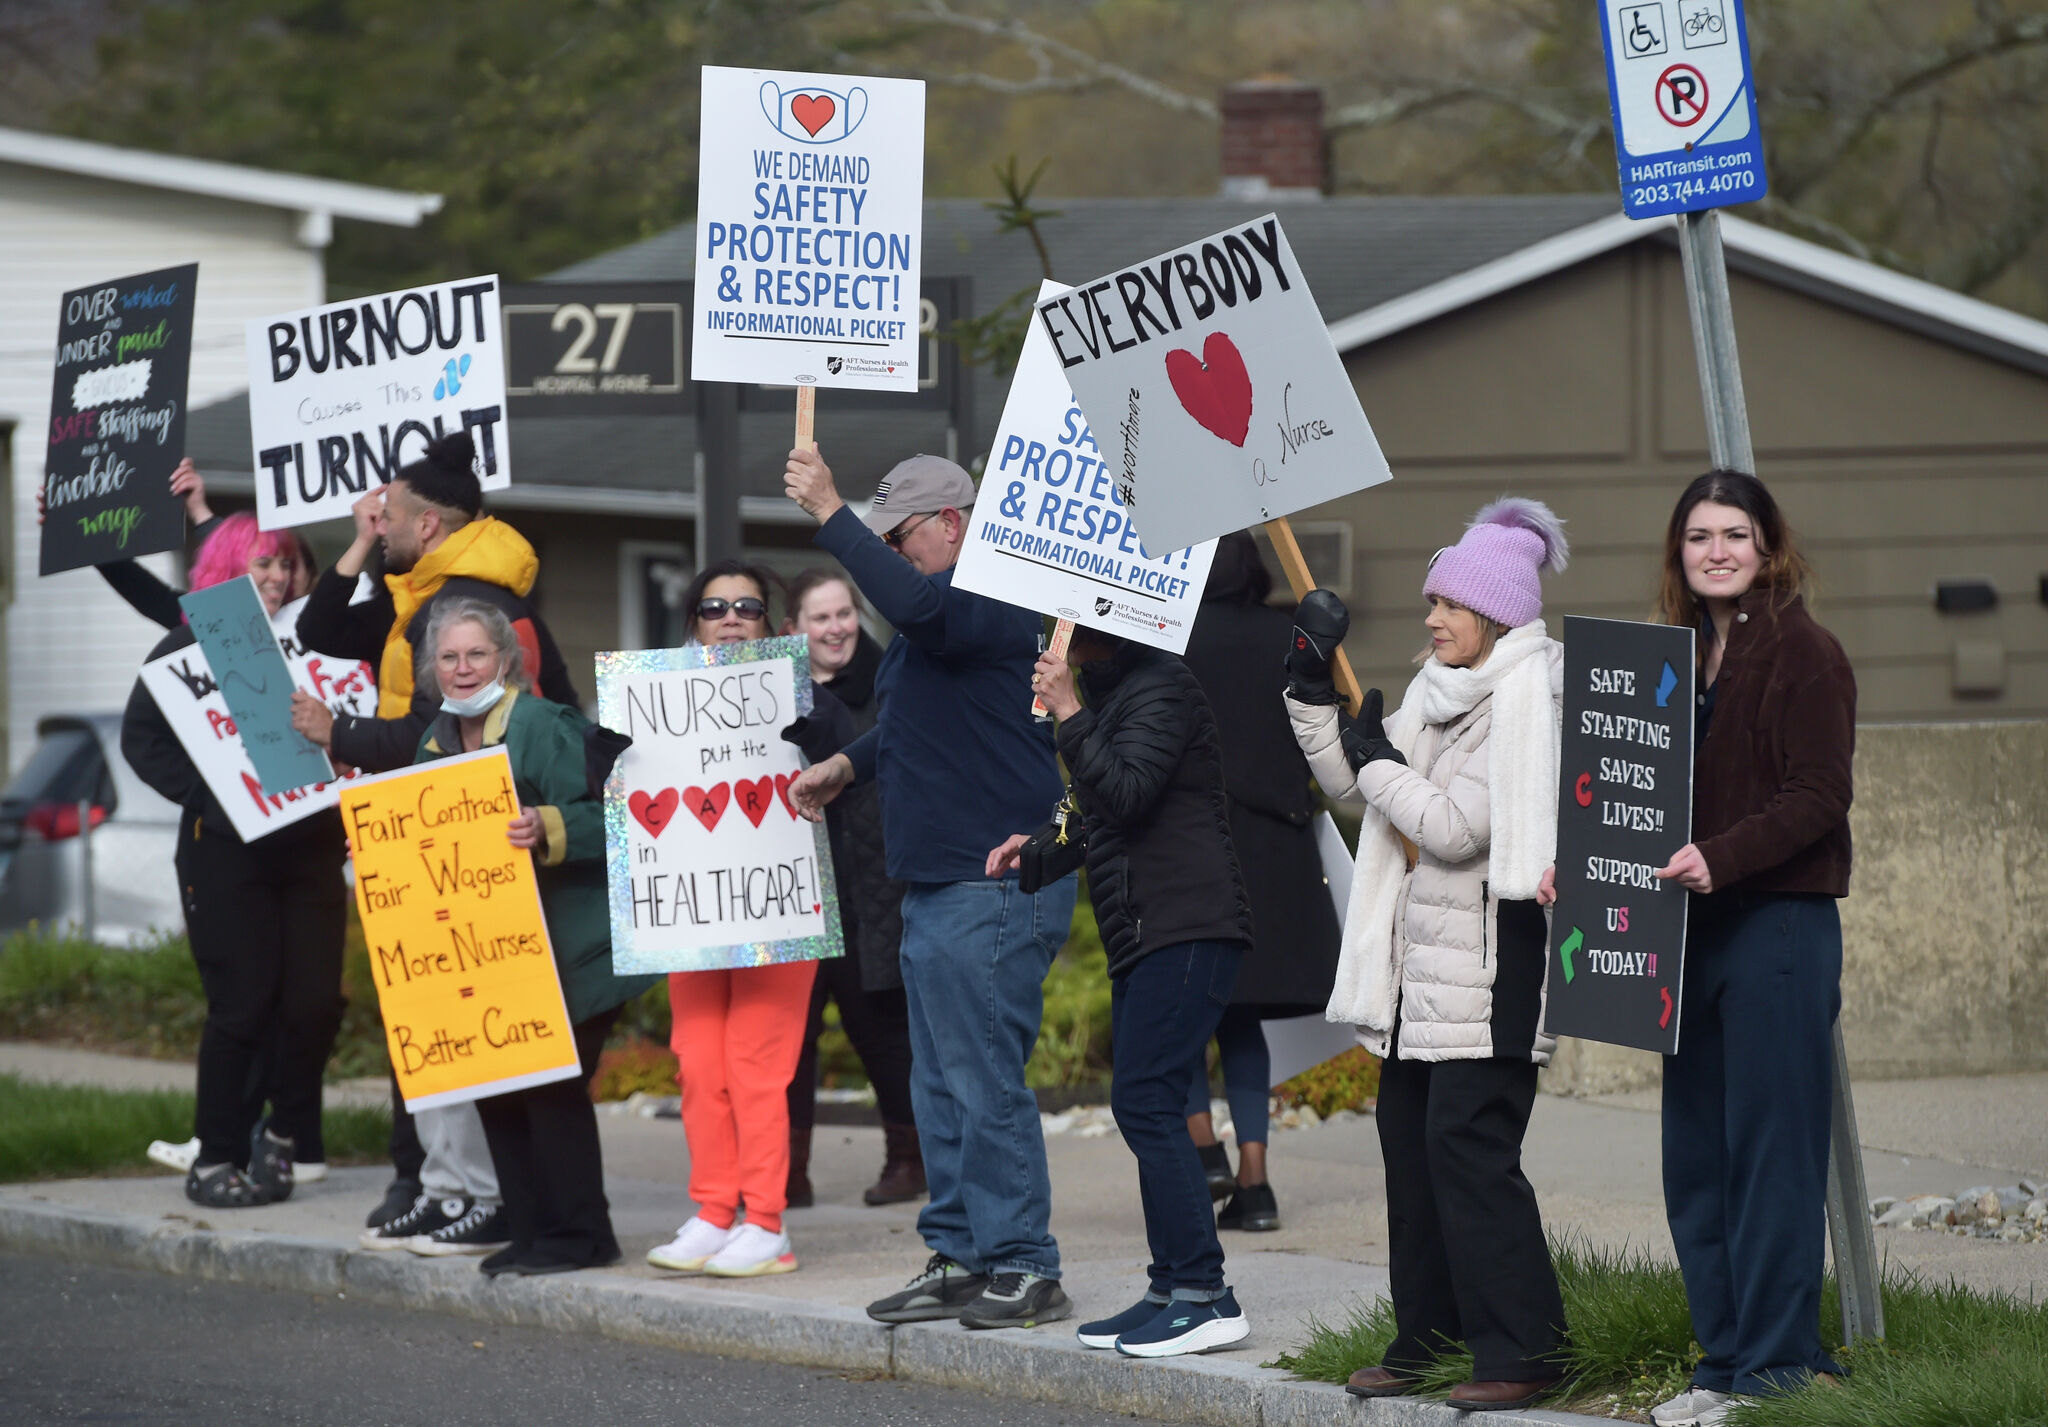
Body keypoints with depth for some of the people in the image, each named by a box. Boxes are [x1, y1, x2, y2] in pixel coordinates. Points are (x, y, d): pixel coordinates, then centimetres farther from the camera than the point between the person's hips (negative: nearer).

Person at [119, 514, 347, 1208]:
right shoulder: (190, 649, 2)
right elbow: (141, 738, -2)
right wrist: (206, 796, -12)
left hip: (309, 848, 4)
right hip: (226, 853, -4)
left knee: (315, 1001, -3)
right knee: (242, 1006, -5)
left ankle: (284, 1137, 18)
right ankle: (214, 1162, 5)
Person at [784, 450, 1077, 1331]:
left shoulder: (994, 598, -13)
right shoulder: (947, 606, 20)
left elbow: (915, 606, -35)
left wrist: (830, 516, -30)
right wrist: (848, 766, 22)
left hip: (995, 887, -11)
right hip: (936, 883, 11)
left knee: (984, 1081, -10)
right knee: (942, 1085, 13)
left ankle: (1024, 1268, -6)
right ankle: (958, 1258, 19)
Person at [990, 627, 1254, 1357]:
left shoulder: (1161, 688, -10)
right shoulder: (1115, 692, 22)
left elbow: (1126, 792, -24)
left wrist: (1068, 714, -17)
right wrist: (1043, 843, 24)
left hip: (1187, 931, -11)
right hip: (1145, 937, 11)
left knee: (1144, 1102, -15)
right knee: (1146, 1106, 10)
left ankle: (1204, 1295, -17)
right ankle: (1172, 1288, 13)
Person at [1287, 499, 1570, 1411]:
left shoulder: (1528, 703, -13)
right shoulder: (1441, 691, 14)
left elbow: (1457, 828, -20)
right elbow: (1347, 781, 19)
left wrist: (1380, 760, -7)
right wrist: (1311, 685, 9)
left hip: (1489, 959, -9)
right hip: (1422, 958, 9)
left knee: (1469, 1142, -13)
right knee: (1408, 1133, 11)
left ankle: (1524, 1349, -10)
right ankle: (1426, 1335, 20)